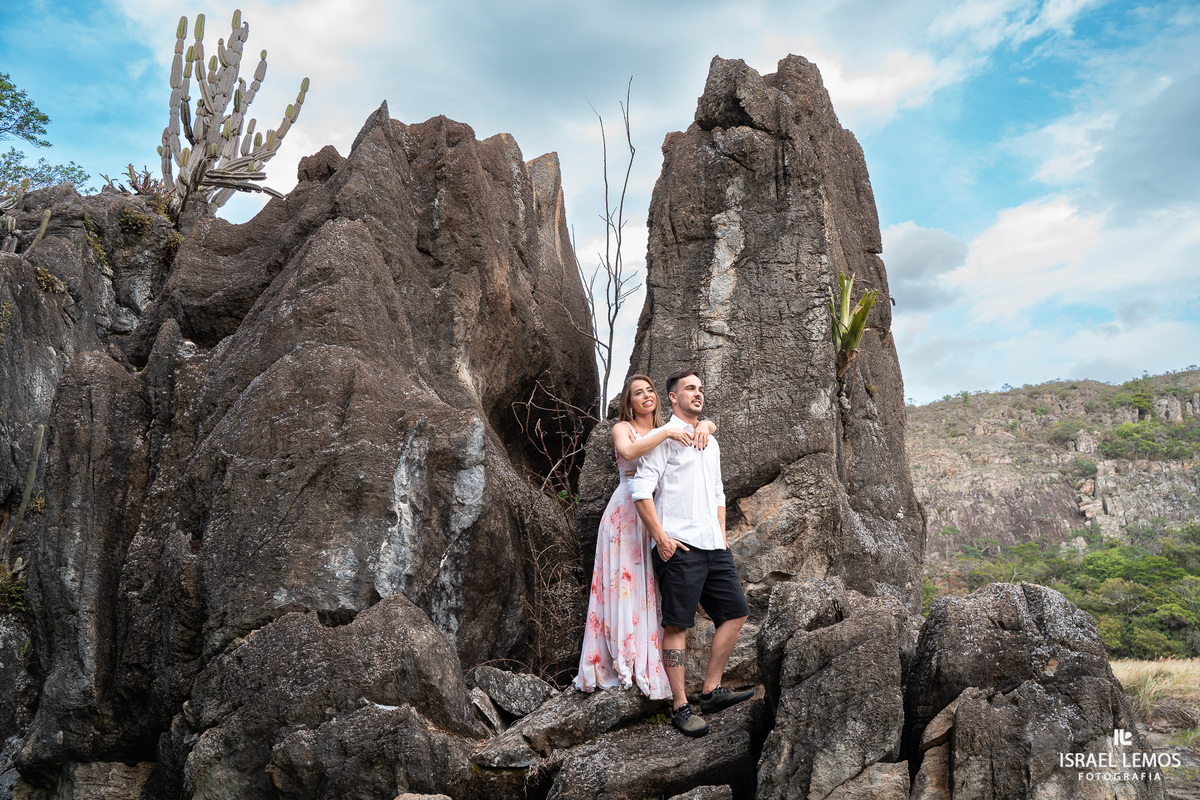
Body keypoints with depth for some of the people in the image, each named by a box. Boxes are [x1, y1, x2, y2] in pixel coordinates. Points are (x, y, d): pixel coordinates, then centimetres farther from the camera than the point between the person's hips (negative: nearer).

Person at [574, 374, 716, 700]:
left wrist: (703, 425, -7)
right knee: (626, 583, -7)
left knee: (653, 588, 1)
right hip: (628, 512, -4)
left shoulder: (668, 430, 17)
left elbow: (709, 424, 15)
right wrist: (665, 434, -22)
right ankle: (625, 662, -4)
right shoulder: (623, 428, 2)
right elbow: (629, 451, -20)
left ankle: (652, 666, 4)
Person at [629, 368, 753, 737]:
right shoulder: (664, 436, -3)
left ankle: (711, 690, 15)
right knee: (677, 624, -4)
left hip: (713, 545, 8)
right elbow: (641, 489, -11)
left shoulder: (710, 442, 22)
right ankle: (680, 707, 2)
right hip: (678, 547, -8)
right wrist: (661, 538, -15)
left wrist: (722, 537, 18)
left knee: (735, 612, 6)